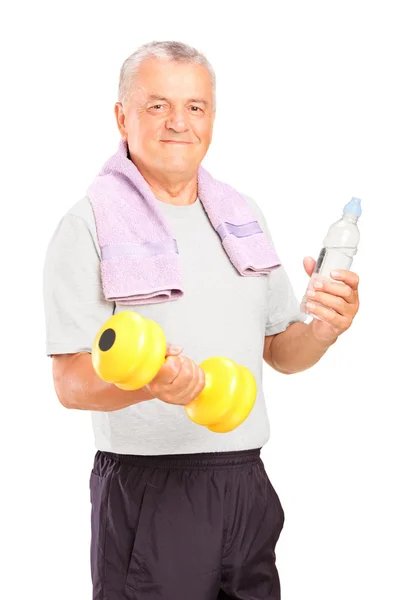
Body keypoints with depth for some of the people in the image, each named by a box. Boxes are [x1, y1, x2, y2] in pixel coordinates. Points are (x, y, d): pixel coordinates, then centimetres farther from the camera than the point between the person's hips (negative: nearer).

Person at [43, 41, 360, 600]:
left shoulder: (245, 214, 12)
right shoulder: (89, 224, -6)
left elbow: (280, 351, 16)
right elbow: (69, 381, -12)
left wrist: (325, 329, -5)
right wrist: (147, 381, -31)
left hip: (248, 486, 5)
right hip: (146, 490, -5)